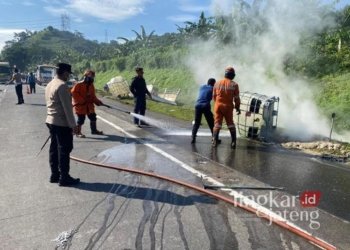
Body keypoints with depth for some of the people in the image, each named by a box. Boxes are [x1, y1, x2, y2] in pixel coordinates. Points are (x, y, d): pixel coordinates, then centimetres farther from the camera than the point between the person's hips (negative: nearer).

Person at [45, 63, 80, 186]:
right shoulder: (62, 85, -18)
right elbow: (67, 107, -21)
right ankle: (64, 178, 4)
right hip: (62, 123, -10)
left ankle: (54, 175, 22)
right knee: (64, 150, -2)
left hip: (51, 121, 10)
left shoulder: (50, 84, 13)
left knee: (54, 149, 14)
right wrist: (73, 124, -18)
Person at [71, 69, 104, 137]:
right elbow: (73, 93, -18)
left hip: (89, 106, 7)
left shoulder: (91, 85, 8)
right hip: (80, 106, -7)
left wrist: (97, 101, -2)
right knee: (81, 119, -1)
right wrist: (82, 100, -21)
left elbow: (93, 96, 13)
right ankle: (78, 132, 13)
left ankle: (94, 130, 29)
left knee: (93, 117, 13)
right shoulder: (79, 85, -14)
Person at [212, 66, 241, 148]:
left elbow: (214, 96, 10)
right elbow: (236, 98, -2)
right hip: (228, 106, -1)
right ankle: (233, 142, 14)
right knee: (230, 124, 12)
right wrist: (237, 108, 10)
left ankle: (215, 141, 0)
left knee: (217, 123, 6)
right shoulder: (234, 85, -5)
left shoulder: (217, 83, 3)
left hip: (218, 105, 1)